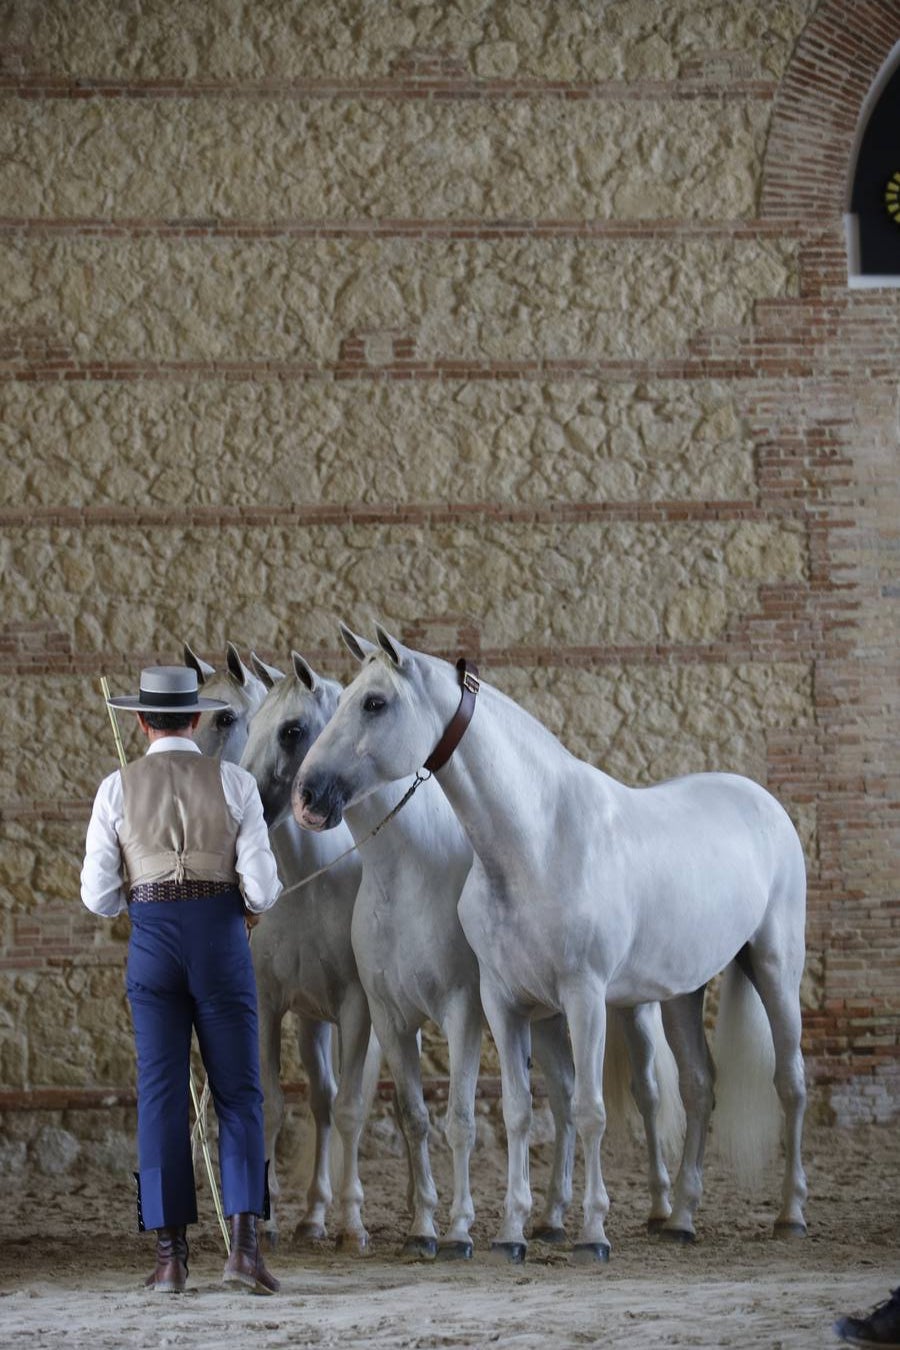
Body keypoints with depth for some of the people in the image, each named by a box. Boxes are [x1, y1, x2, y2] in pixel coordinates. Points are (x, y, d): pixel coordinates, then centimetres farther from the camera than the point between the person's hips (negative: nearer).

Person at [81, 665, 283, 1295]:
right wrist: (255, 901, 19)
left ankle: (172, 1254, 2)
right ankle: (244, 1243, -8)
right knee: (239, 1094, 5)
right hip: (221, 936, -1)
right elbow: (262, 888, -5)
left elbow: (99, 897, 3)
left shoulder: (117, 789, 2)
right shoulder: (234, 783, -1)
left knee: (161, 1095, 4)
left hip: (152, 941, 1)